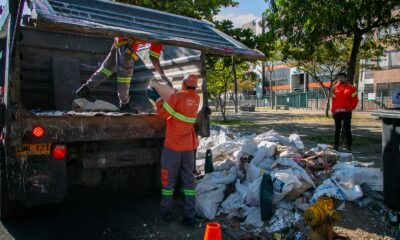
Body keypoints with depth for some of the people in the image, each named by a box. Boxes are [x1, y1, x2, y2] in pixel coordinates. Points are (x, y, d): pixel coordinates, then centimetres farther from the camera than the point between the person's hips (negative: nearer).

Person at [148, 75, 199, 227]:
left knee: (168, 177, 10)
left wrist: (158, 99, 1)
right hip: (189, 146, 4)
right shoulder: (196, 99, 3)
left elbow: (163, 113, -11)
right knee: (188, 179, 9)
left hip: (173, 145, -4)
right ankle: (190, 215, 10)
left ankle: (166, 211, 22)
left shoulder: (178, 96, -13)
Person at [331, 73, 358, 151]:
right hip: (337, 112, 4)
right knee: (337, 129, 8)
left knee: (347, 129, -2)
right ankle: (336, 145, 14)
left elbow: (355, 99, -2)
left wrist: (351, 108, -11)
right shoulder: (336, 88, 12)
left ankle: (349, 146, 5)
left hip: (346, 112, -4)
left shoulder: (351, 88, 0)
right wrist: (333, 111, 7)